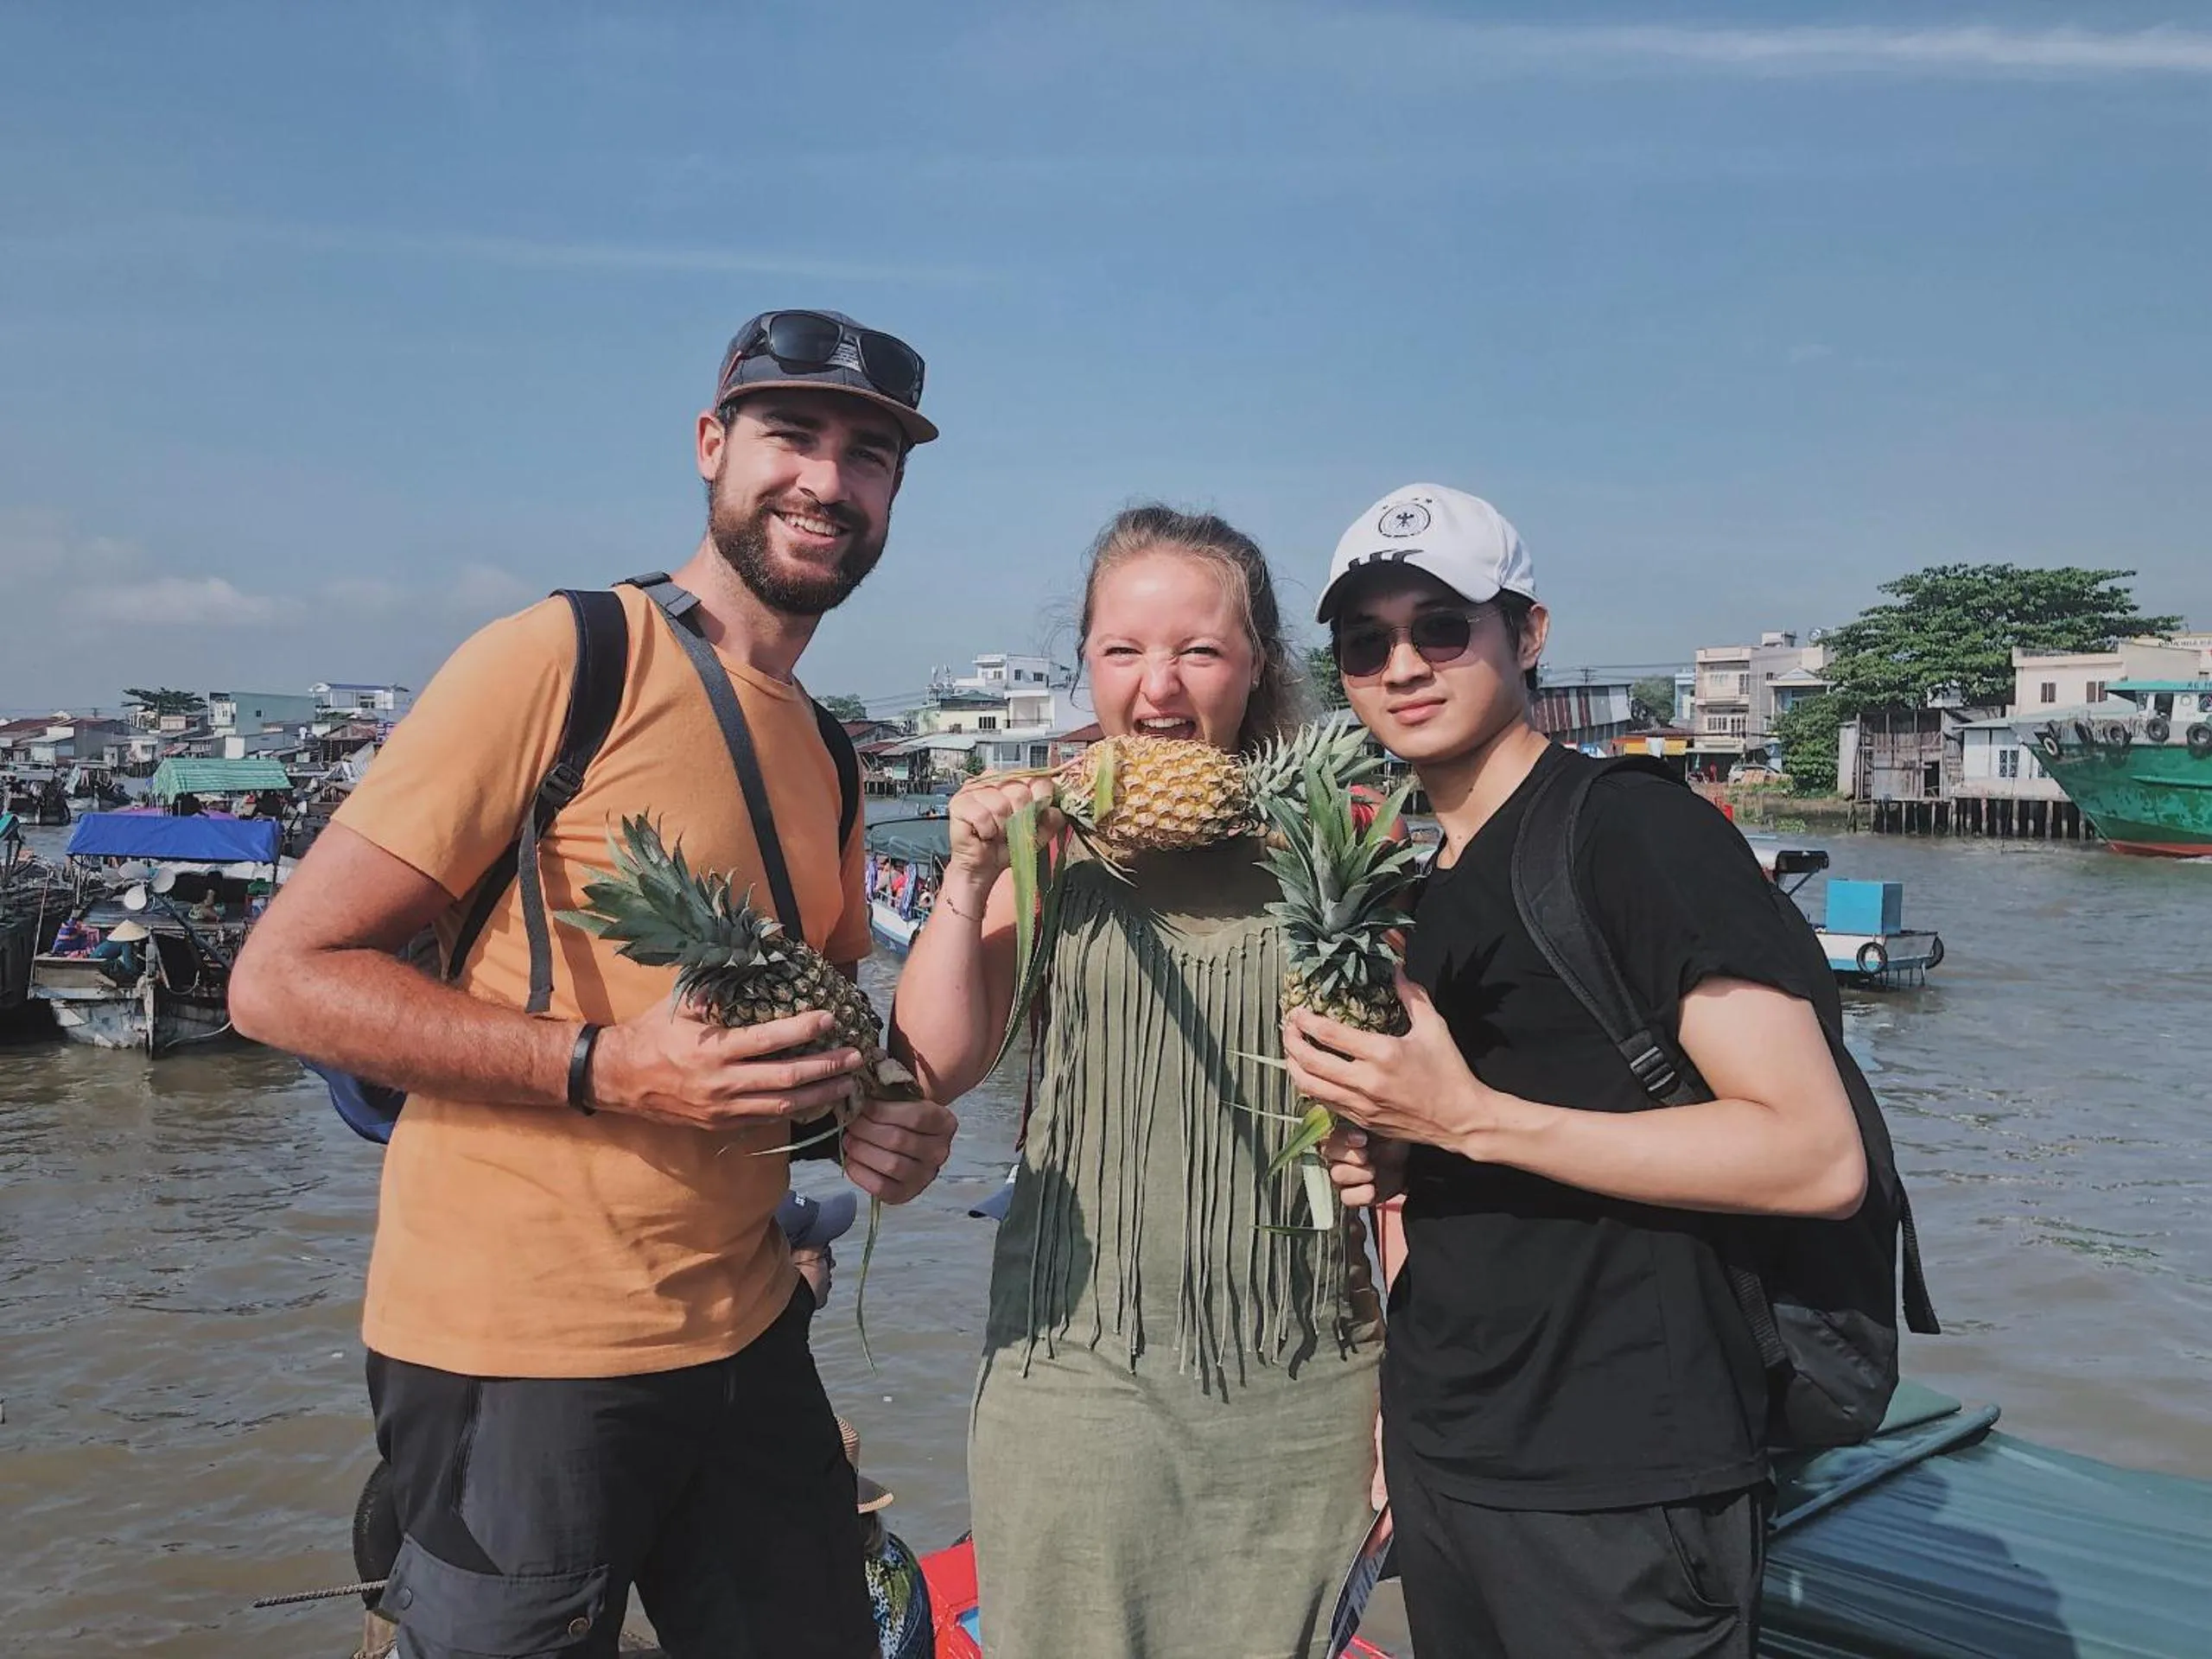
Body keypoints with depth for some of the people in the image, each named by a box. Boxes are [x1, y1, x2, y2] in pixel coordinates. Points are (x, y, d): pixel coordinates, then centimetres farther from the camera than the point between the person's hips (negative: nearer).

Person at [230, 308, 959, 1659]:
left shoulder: (826, 756, 10)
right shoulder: (562, 660, -13)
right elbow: (283, 976, -14)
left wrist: (895, 1120, 0)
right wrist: (605, 1067, -24)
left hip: (742, 1334, 7)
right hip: (521, 1353, -7)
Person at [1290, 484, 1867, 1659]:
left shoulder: (1646, 832, -12)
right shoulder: (1407, 884, 11)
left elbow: (1818, 1157, -21)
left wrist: (1468, 1119, -23)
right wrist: (1382, 1160, 1)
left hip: (1620, 1490, -7)